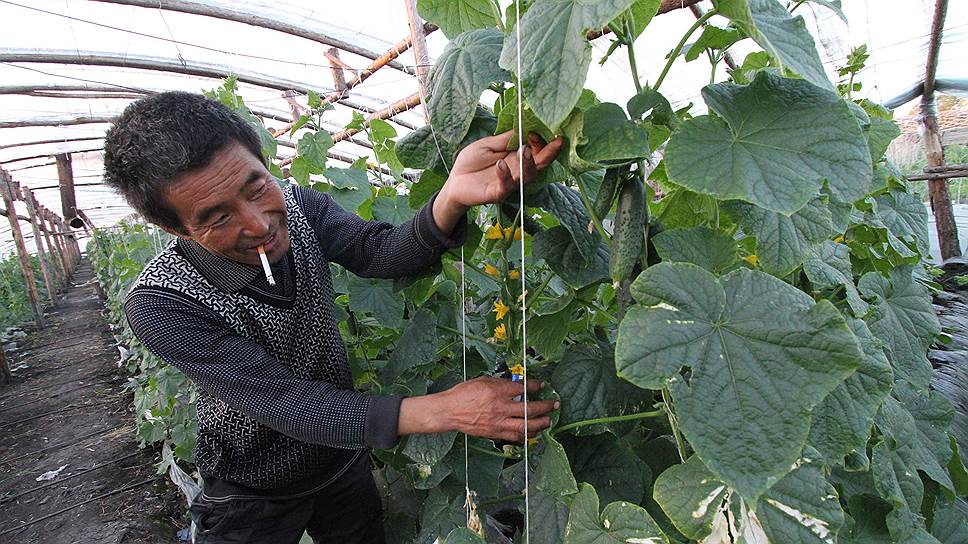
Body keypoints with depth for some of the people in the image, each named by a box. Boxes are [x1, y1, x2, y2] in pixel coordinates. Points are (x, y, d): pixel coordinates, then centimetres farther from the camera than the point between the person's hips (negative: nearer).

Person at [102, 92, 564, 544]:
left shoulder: (300, 208, -14)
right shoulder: (158, 304, -29)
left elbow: (383, 252, -29)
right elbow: (283, 403, -33)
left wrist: (452, 197, -51)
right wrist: (438, 411, -42)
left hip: (344, 458, 5)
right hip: (253, 493, -4)